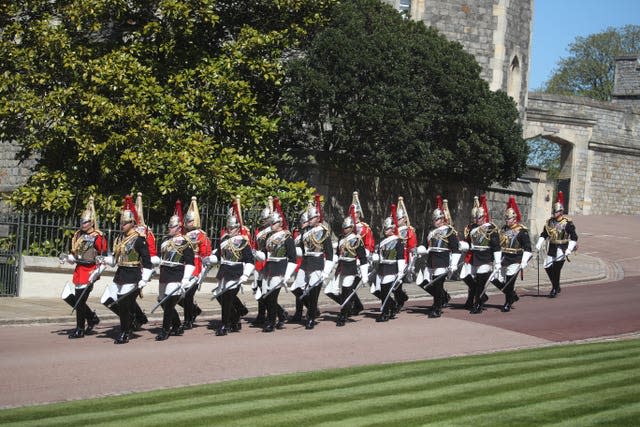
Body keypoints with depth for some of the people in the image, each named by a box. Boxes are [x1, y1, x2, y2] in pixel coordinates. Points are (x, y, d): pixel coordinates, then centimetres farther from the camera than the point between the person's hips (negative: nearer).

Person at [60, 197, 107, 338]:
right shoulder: (78, 236, 12)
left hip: (89, 271, -8)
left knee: (80, 300, -5)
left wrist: (96, 273, -17)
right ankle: (92, 317, 22)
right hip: (78, 270, 8)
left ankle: (80, 330, 8)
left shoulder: (97, 237, -9)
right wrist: (68, 258, 1)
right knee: (69, 297, 7)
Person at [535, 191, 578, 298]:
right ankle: (556, 286, 24)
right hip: (552, 248, 6)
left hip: (562, 248, -6)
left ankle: (555, 289, -3)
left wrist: (569, 249, -19)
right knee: (548, 267, 4)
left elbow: (574, 237, -10)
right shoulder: (549, 222, 7)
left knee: (556, 268, -15)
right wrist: (539, 244, 0)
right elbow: (543, 234, 14)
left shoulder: (567, 223, -9)